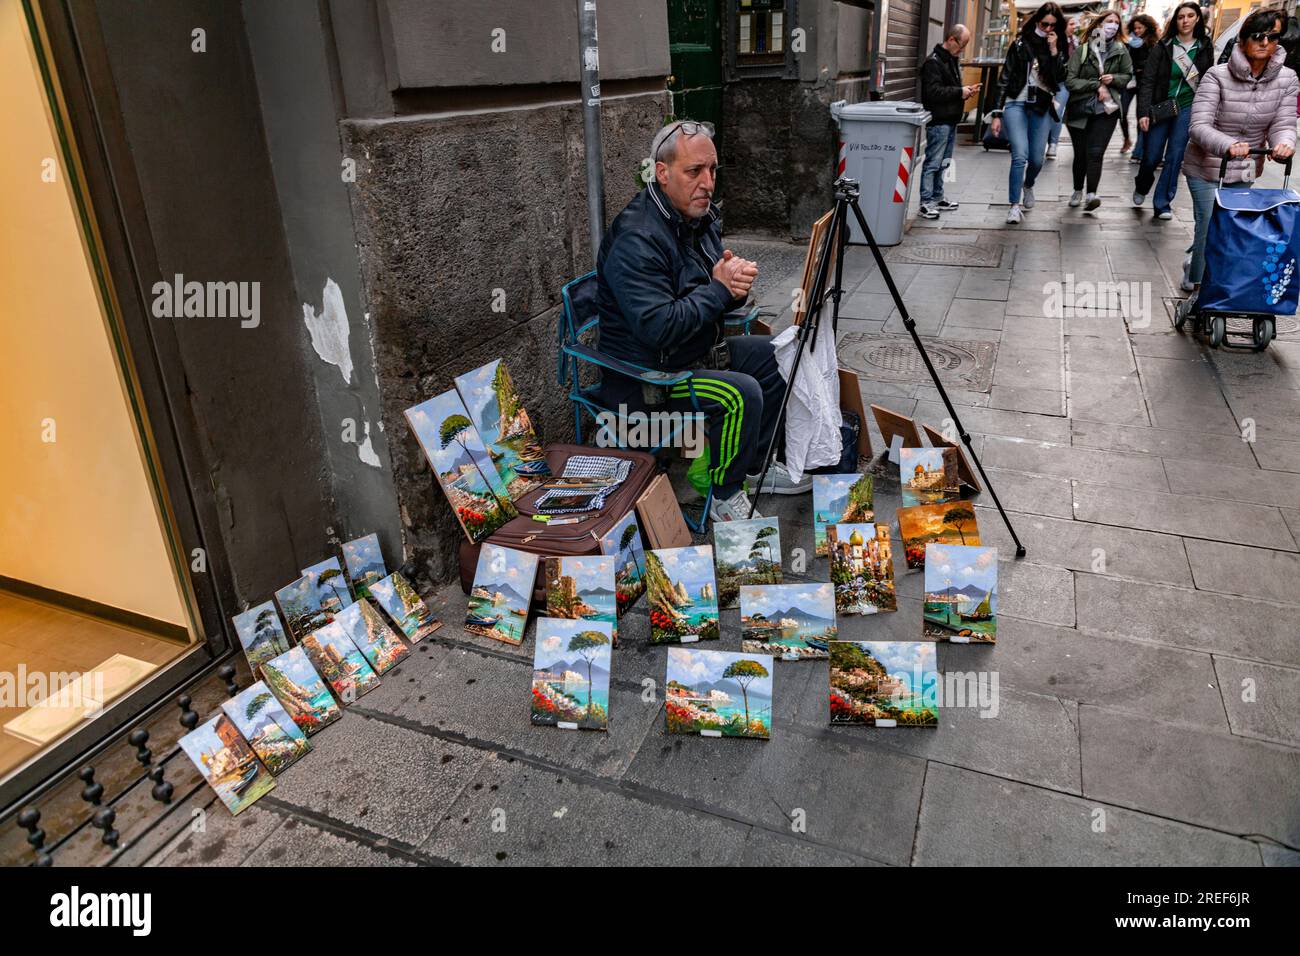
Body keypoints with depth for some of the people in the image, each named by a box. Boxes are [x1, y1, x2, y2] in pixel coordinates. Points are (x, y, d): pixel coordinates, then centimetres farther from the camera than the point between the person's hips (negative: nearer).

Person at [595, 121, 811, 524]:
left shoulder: (701, 217, 5)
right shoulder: (636, 240, -25)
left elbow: (721, 301, 14)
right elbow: (657, 328, -33)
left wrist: (735, 281, -11)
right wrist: (718, 289, -24)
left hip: (699, 350, 10)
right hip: (646, 378, -10)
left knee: (778, 356, 10)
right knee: (741, 394, -28)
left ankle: (756, 464, 22)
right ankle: (725, 498, -5)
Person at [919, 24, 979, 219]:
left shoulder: (952, 60, 20)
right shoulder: (933, 62, -12)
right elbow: (933, 92, -21)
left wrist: (966, 91, 10)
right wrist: (960, 92, -17)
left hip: (950, 120, 10)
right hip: (938, 121, -10)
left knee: (943, 163, 14)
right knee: (933, 163, -9)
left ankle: (937, 198, 22)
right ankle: (926, 204, -7)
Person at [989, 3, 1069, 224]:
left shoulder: (1059, 48, 8)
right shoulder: (1020, 44, 1)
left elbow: (1060, 78, -4)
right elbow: (1004, 79, 0)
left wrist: (1054, 51, -12)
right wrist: (997, 113, -5)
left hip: (1042, 108, 3)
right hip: (1016, 104, -3)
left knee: (1037, 159, 5)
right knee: (1020, 155, -18)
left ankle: (1028, 185, 39)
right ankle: (1015, 205, -9)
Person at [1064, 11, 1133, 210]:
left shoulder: (1121, 51, 5)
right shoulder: (1082, 50, -3)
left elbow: (1128, 76, 15)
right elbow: (1070, 80, -8)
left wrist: (1113, 78, -6)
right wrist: (1096, 85, -14)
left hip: (1106, 109, 0)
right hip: (1080, 109, 0)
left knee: (1095, 153, -14)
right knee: (1080, 154, 8)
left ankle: (1091, 194, -21)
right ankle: (1078, 191, 26)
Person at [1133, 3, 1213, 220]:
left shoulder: (1205, 47, 5)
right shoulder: (1163, 46, -2)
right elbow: (1147, 81, -7)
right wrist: (1143, 112, -17)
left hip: (1188, 108, 1)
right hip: (1161, 108, -1)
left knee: (1175, 157, -2)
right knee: (1151, 156, 4)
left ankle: (1162, 203, 5)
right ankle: (1141, 187, 35)